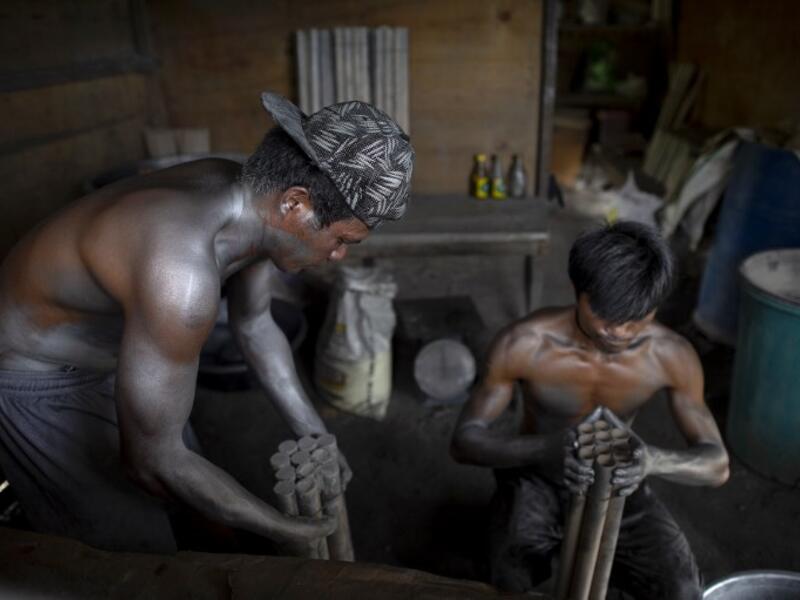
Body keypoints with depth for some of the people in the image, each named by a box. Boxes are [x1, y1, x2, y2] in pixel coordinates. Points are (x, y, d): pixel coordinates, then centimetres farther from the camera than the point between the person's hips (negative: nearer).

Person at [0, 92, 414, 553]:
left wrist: (314, 435, 4)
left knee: (188, 503, 20)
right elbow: (152, 459, -31)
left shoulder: (253, 200, -15)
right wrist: (291, 531, -20)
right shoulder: (180, 274, -41)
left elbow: (254, 324, 3)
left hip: (109, 355, 8)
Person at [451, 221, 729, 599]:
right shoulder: (524, 343, -25)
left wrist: (652, 460, -38)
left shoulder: (671, 356, -18)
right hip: (535, 482, -1)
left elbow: (716, 464, -13)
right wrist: (543, 448, -42)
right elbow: (464, 439, -20)